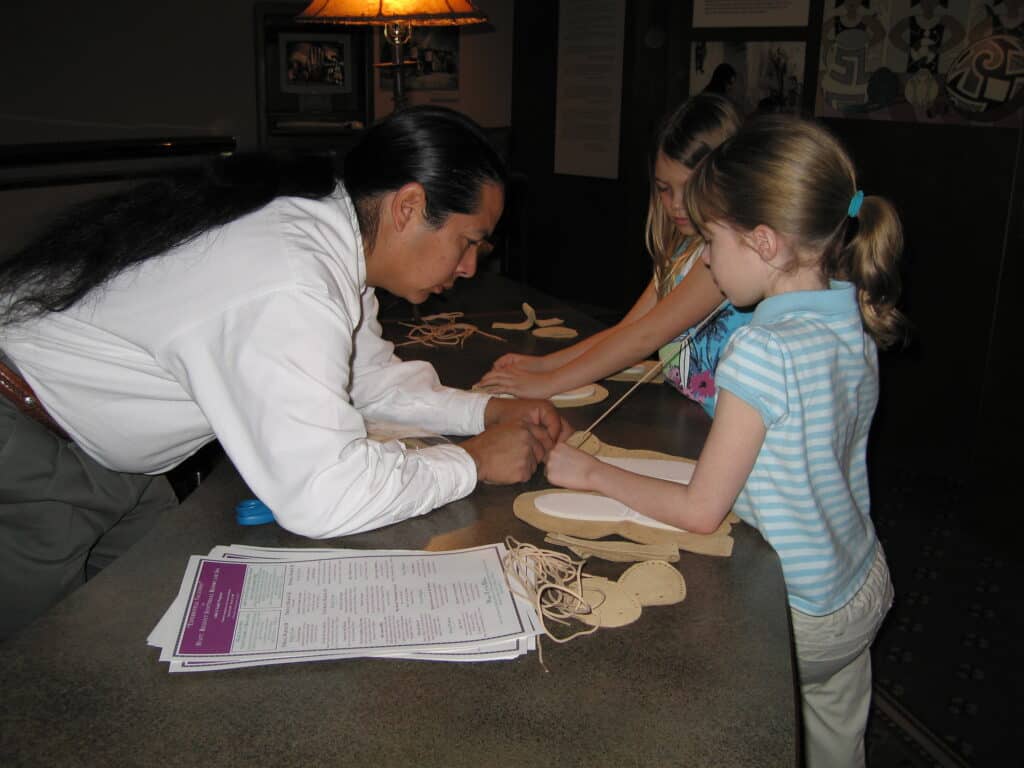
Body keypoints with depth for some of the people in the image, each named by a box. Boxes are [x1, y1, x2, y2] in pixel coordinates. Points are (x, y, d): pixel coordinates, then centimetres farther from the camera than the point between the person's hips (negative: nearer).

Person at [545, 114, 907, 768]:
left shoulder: (764, 350, -30)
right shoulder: (854, 322, -4)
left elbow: (700, 511, -23)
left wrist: (594, 473, -12)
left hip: (798, 622, -8)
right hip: (863, 591, 8)